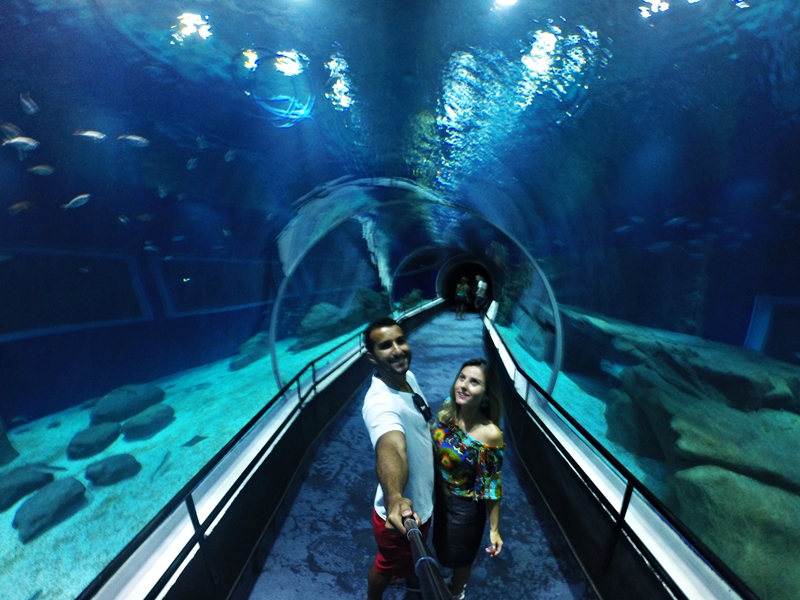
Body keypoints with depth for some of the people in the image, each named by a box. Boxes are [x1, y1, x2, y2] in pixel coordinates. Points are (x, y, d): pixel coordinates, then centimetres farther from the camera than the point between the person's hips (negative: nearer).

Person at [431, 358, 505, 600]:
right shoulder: (446, 410, -19)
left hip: (465, 506, -5)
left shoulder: (490, 434, -33)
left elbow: (492, 485, -19)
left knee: (460, 554, 26)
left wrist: (494, 529, -10)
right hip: (439, 494, 5)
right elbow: (430, 449, -1)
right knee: (441, 544, 34)